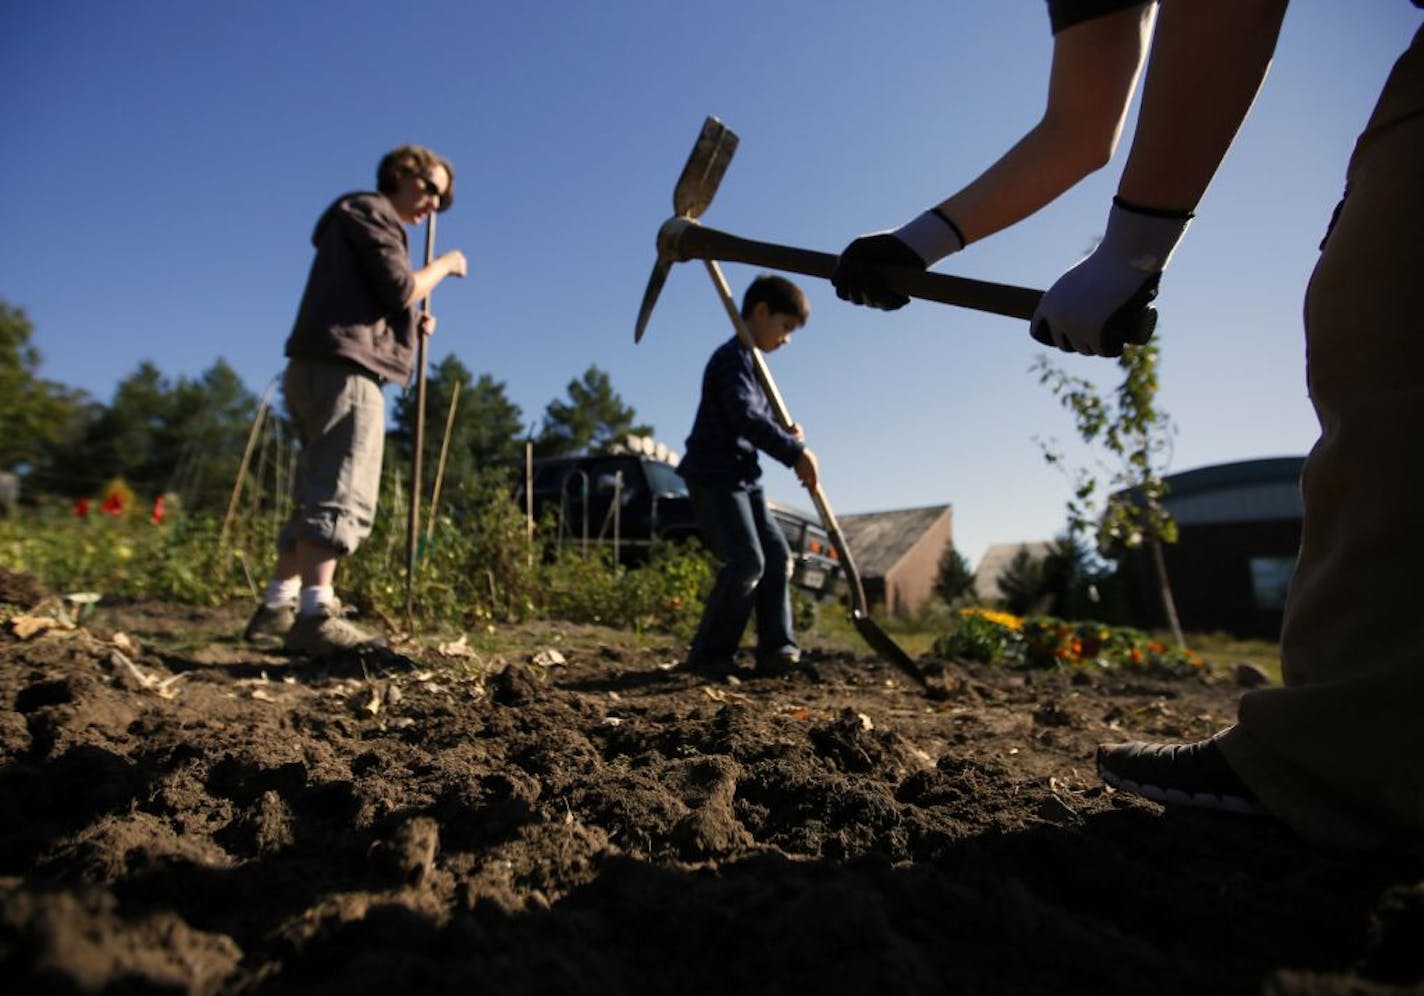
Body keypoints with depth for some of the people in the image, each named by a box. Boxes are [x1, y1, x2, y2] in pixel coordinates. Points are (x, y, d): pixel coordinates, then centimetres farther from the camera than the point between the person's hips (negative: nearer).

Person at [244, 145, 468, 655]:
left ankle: (276, 608, 8)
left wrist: (413, 326, 14)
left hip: (325, 369, 10)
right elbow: (400, 288, -11)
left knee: (317, 496, 7)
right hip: (342, 369, -10)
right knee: (342, 496, -19)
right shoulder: (369, 211, 4)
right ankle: (315, 614, -24)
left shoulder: (372, 223, 32)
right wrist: (444, 265, 5)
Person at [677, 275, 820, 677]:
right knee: (746, 563, -14)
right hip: (715, 477, -10)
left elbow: (759, 421, 20)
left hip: (743, 478, 10)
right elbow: (745, 418, -23)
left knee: (777, 556, 6)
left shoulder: (749, 362, 21)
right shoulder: (733, 357, -10)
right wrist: (795, 451, -19)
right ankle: (708, 652, -2)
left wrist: (788, 438, -1)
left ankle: (776, 648, 9)